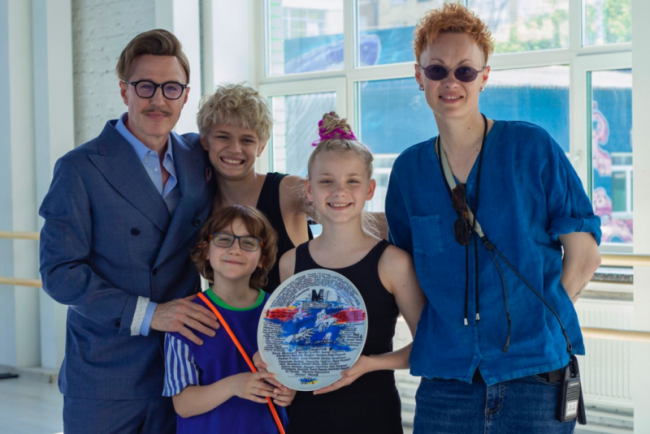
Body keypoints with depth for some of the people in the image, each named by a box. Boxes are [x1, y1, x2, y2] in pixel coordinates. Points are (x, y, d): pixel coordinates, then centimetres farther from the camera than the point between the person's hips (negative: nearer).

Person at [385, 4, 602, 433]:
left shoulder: (531, 147, -1)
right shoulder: (410, 168, 8)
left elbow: (584, 252, 0)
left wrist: (540, 323, -1)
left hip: (536, 372, -2)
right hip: (447, 378, 3)